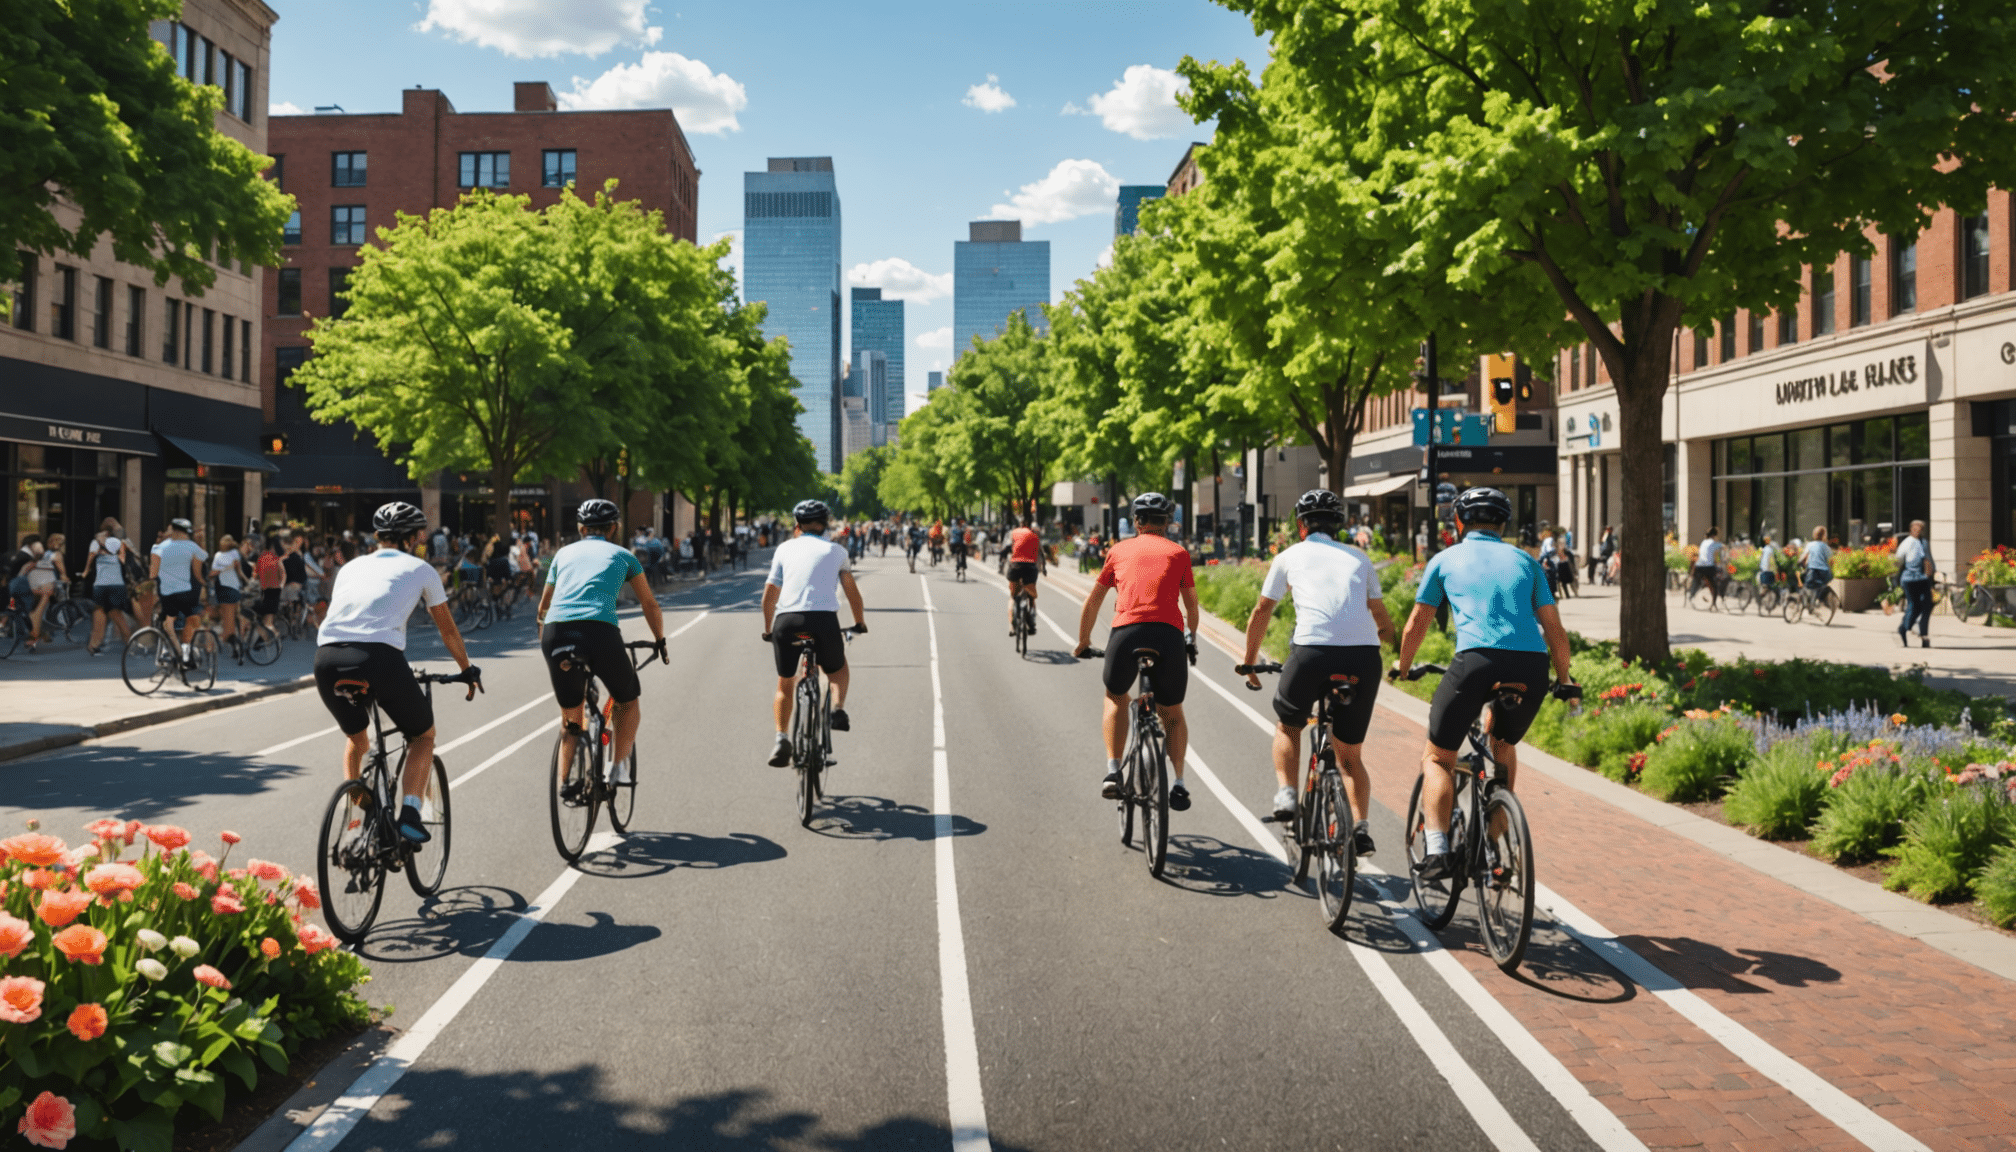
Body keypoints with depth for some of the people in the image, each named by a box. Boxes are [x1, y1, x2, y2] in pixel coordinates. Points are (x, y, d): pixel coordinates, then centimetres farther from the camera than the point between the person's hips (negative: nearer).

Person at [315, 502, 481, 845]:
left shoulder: (351, 567, 29)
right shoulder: (420, 569, 19)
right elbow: (448, 629, 28)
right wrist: (468, 669, 43)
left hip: (327, 659, 4)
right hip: (380, 659, -4)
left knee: (356, 738, 31)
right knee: (423, 735, 18)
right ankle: (409, 814, -1)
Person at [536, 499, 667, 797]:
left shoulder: (564, 553, 29)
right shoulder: (622, 555, 24)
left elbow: (543, 609, 36)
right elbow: (650, 606, 33)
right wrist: (661, 643, 47)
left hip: (556, 632, 2)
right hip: (600, 630, -2)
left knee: (571, 719, 20)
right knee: (628, 703, 23)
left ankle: (566, 781, 6)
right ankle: (619, 766, 7)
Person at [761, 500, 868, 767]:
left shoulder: (785, 548, 20)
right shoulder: (835, 550, 18)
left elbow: (769, 595, 18)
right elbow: (851, 590, 15)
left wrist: (768, 630, 29)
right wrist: (860, 622, 27)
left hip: (786, 620, 1)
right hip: (824, 619, -1)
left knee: (785, 684, 19)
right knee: (837, 669, 27)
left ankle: (781, 737, 1)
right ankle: (838, 709, 1)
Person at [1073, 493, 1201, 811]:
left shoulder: (1120, 550, 21)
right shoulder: (1178, 552, 20)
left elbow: (1092, 601, 26)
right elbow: (1192, 605, 29)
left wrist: (1083, 642, 40)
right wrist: (1192, 639, 48)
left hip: (1126, 632, 0)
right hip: (1169, 634, 0)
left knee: (1116, 698, 26)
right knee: (1172, 713, 20)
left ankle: (1113, 772, 13)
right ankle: (1177, 782, 6)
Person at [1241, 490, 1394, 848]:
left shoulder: (1290, 556, 20)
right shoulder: (1359, 558, 25)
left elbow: (1260, 614, 25)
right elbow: (1384, 623, 29)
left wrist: (1249, 664, 37)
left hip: (1313, 651, -2)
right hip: (1364, 656, 2)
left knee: (1288, 726, 26)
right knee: (1350, 754, 17)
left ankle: (1286, 795, 7)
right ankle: (1361, 825, 0)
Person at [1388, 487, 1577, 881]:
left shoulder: (1446, 559, 19)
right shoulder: (1524, 561, 24)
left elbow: (1416, 626, 25)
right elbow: (1554, 629, 21)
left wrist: (1402, 666, 43)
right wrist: (1565, 680, 35)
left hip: (1477, 660, -3)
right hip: (1532, 666, 3)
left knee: (1437, 757, 11)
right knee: (1503, 745, 31)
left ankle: (1436, 851, -6)